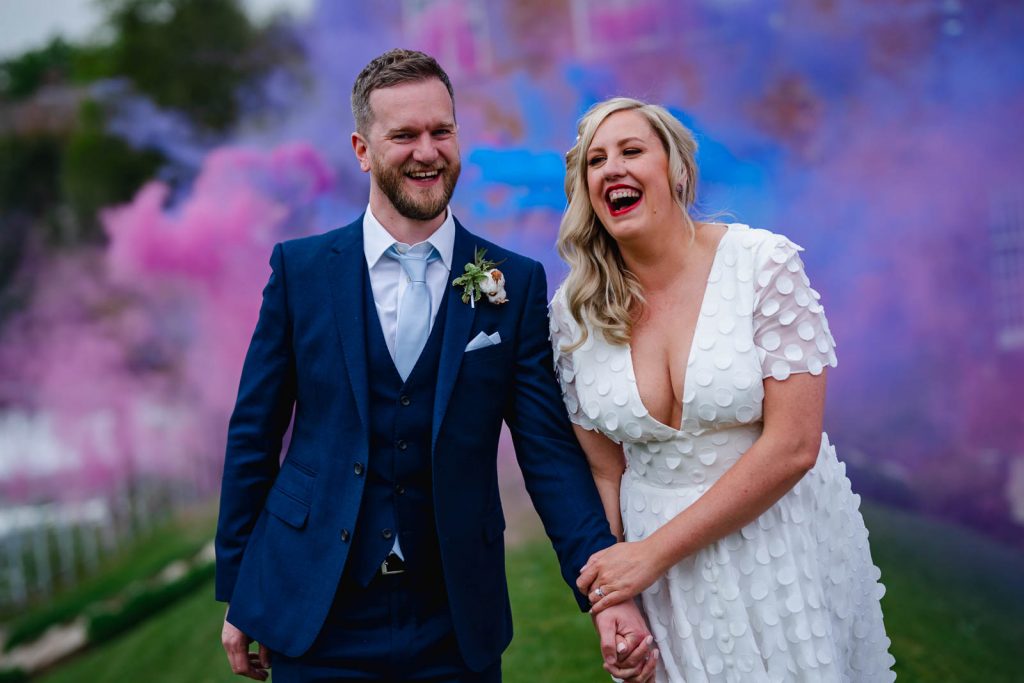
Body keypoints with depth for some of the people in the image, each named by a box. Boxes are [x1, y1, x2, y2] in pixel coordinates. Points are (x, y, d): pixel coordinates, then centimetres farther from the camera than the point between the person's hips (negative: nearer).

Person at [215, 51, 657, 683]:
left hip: (457, 624, 1)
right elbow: (254, 433, 3)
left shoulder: (517, 283, -1)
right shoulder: (300, 269, -1)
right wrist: (235, 595, 4)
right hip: (314, 621, 0)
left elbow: (550, 449, -4)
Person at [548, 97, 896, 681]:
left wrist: (653, 552, -17)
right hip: (658, 577, 2)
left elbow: (792, 447, -18)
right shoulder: (574, 310, -4)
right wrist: (612, 604, -8)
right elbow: (606, 471, 1)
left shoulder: (764, 263, -14)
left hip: (785, 549, -2)